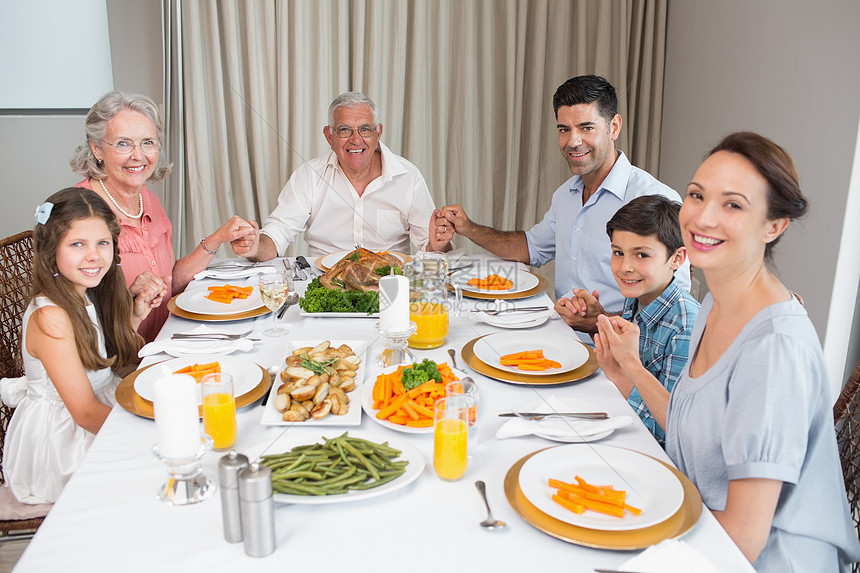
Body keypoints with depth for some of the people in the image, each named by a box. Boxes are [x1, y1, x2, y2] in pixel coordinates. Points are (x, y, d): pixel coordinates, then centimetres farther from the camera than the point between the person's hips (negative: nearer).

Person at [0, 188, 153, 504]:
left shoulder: (88, 296, -1)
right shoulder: (49, 316, -25)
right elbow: (86, 412, -24)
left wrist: (134, 316, -6)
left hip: (103, 411, 8)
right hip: (61, 439, -8)